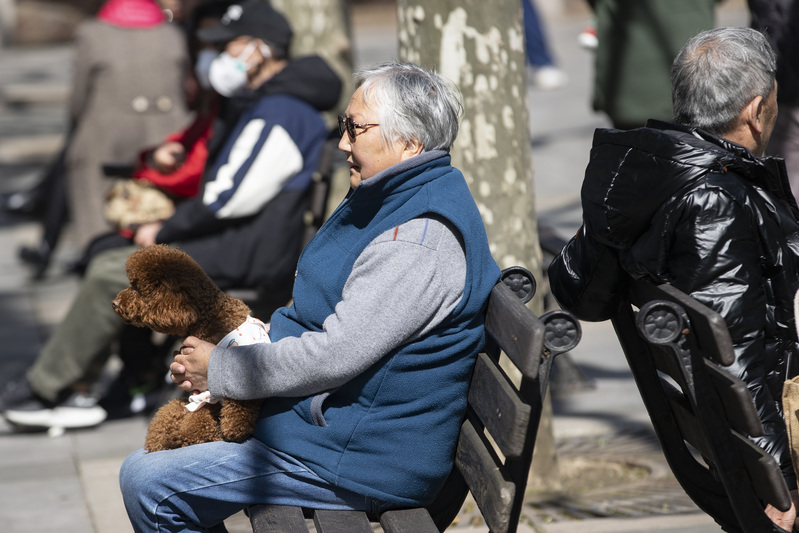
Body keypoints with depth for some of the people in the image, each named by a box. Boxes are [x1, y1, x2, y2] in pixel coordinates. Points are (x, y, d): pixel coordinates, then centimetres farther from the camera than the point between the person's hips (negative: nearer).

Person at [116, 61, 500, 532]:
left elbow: (332, 357, -27)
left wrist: (219, 370, -15)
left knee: (147, 481, -12)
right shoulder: (395, 202, 10)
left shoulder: (420, 245, -25)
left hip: (359, 459, -11)